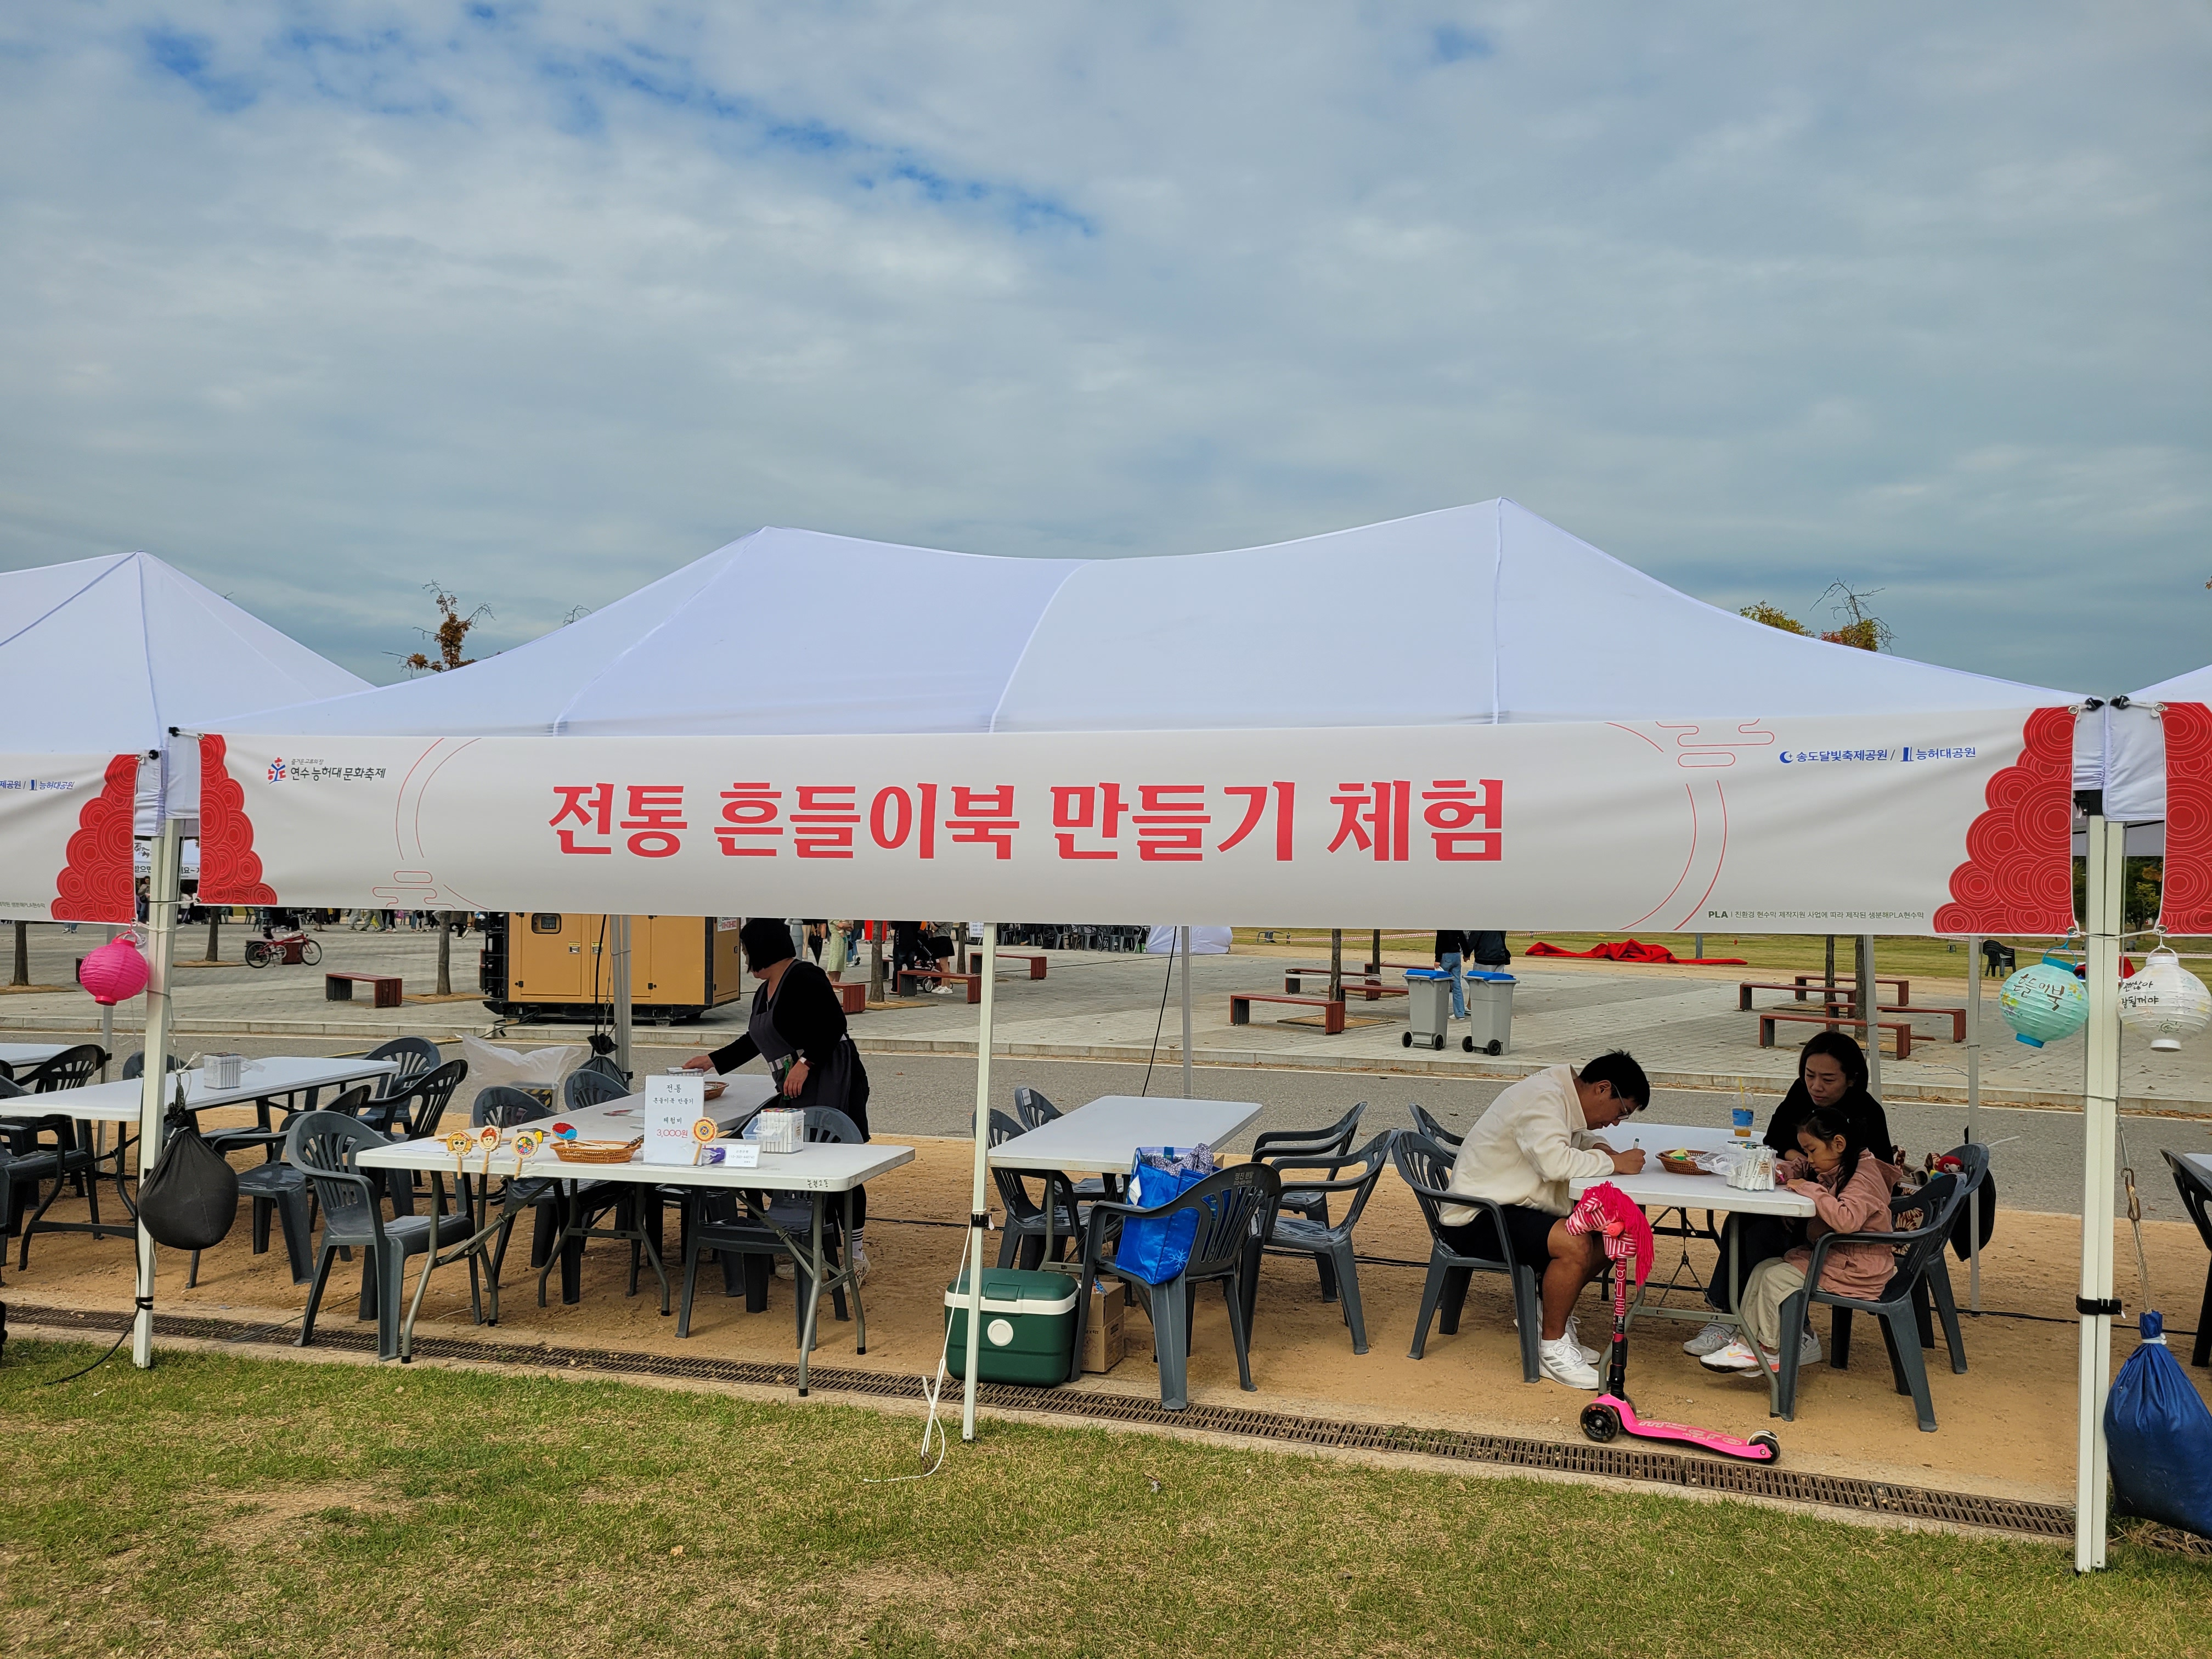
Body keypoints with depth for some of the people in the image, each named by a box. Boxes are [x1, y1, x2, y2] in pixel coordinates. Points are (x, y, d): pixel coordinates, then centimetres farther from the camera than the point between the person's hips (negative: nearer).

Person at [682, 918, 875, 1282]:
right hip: (797, 1091, 9)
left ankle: (855, 1254, 2)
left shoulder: (804, 977, -12)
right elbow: (753, 1041, 29)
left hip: (832, 1085, -9)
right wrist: (713, 1061, 32)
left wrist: (805, 1063, -21)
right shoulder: (765, 992, 17)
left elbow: (834, 1024, -19)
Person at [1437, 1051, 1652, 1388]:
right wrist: (1612, 1163, -18)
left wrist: (1594, 1147, 5)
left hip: (1511, 1207, 11)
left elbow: (1570, 1140, 29)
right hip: (1476, 1219, -11)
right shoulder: (1542, 1097, -20)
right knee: (1575, 1244, -29)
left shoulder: (1563, 1098, 11)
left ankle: (1552, 1313, 15)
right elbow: (1556, 1163, -32)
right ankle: (1553, 1348, -12)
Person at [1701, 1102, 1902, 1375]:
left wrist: (1809, 1189, -28)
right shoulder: (1829, 1168, 8)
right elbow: (1796, 1167, 25)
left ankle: (1769, 1351, 0)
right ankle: (1748, 1341, -2)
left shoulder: (1864, 1176, -21)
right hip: (1828, 1255, 10)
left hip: (1856, 1270, -10)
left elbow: (1847, 1220, -38)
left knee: (1775, 1278, -15)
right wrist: (1776, 1173, 1)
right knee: (1763, 1269, 1)